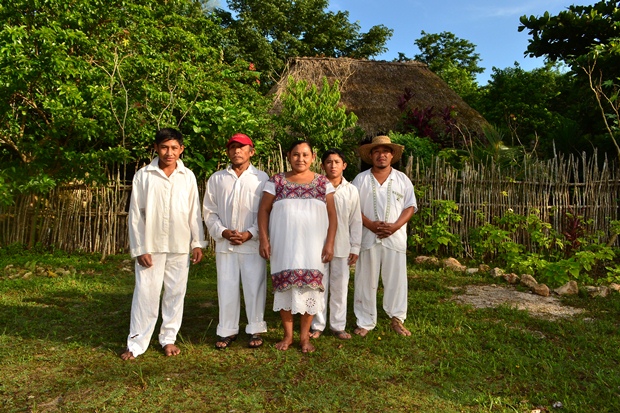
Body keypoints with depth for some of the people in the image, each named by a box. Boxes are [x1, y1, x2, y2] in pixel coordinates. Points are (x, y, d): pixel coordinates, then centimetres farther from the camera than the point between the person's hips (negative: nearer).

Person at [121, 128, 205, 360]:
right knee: (145, 293, 1)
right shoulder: (143, 176, -2)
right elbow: (135, 215, -1)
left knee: (175, 293, 9)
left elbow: (194, 212, 6)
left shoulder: (188, 177, 2)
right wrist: (139, 249, -5)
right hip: (151, 246, -1)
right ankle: (136, 343, 14)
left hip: (180, 246, 2)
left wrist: (198, 243, 3)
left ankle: (168, 338, 24)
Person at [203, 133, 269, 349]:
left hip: (253, 243, -2)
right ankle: (227, 331, 22)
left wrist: (250, 234, -11)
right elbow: (209, 212, 8)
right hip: (225, 244, 2)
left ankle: (255, 330, 20)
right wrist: (223, 232, -6)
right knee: (227, 287, 8)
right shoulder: (216, 179, 8)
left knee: (255, 287, 4)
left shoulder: (262, 178, 1)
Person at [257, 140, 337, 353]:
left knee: (310, 288, 3)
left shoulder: (323, 183, 4)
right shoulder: (276, 181, 3)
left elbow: (332, 215, 3)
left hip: (313, 246, 0)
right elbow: (263, 210, 3)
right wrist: (264, 239, -7)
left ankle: (305, 336, 18)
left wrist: (329, 243, -6)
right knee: (285, 287, 5)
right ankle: (288, 335, 20)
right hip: (284, 245, 0)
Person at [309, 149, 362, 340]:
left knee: (340, 287, 8)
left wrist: (355, 247, 4)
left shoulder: (351, 190, 3)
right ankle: (317, 325, 20)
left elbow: (356, 220, 6)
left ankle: (338, 325, 22)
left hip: (342, 246, 2)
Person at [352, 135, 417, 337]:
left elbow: (410, 207, 4)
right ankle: (365, 322, 15)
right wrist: (371, 225, -13)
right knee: (366, 280, 4)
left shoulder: (402, 179, 8)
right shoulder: (361, 179, 5)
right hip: (368, 237, 0)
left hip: (395, 237, 1)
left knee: (396, 279, 4)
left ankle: (396, 319, 18)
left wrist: (395, 226, -11)